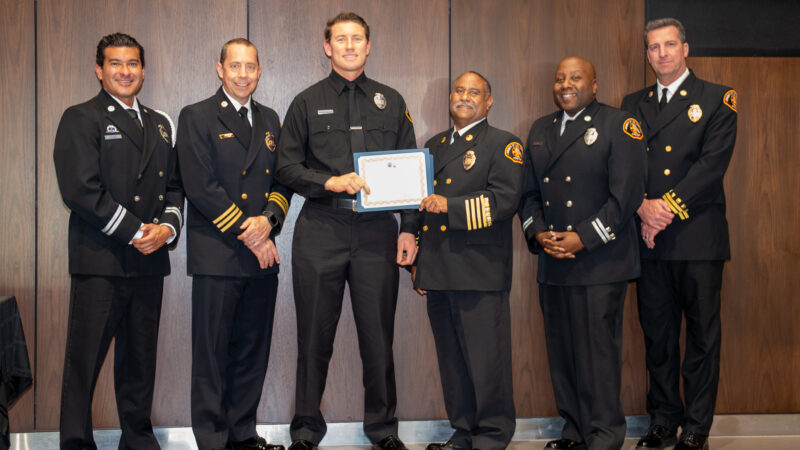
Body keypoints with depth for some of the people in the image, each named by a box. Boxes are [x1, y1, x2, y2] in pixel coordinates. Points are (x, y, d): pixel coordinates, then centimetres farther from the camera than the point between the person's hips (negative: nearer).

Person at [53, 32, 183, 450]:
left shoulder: (160, 123, 19)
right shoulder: (81, 118, -1)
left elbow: (174, 185, 18)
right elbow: (80, 190, -12)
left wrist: (168, 226, -2)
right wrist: (134, 232, -13)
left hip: (150, 259, 6)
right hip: (100, 260, -6)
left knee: (141, 356, 12)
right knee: (84, 357, -3)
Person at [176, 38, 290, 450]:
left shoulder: (269, 120, 18)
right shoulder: (197, 117, 0)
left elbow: (284, 180, 14)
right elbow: (201, 187, -10)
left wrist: (268, 219, -7)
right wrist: (247, 234, -11)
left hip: (262, 254, 5)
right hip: (216, 254, -5)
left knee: (253, 350, 9)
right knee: (212, 353, -1)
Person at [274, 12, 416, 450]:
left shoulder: (391, 102, 13)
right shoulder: (307, 103, 9)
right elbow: (286, 167, 4)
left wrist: (409, 229, 5)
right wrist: (331, 182, -12)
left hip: (377, 232, 1)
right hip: (321, 231, -1)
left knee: (378, 335, 4)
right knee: (315, 336, 4)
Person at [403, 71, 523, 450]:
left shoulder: (503, 144, 2)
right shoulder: (433, 145, 22)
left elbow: (505, 200, -12)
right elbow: (416, 203, 24)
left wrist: (450, 206, -16)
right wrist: (414, 262, 19)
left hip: (479, 274, -6)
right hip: (437, 272, 6)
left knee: (486, 359, -4)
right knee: (451, 360, 10)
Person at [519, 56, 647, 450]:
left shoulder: (619, 126, -2)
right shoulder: (540, 130, 17)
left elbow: (626, 194, -10)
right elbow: (528, 191, 16)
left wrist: (584, 239, -15)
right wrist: (537, 233, -2)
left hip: (599, 262, -6)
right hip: (552, 264, 6)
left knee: (598, 350, -4)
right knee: (561, 351, 8)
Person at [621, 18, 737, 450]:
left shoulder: (717, 100, 3)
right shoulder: (633, 104, 15)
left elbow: (713, 163, -9)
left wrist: (669, 207, -16)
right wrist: (644, 208, -12)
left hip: (697, 236, -3)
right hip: (649, 239, 4)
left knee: (702, 334, 1)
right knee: (657, 333, 9)